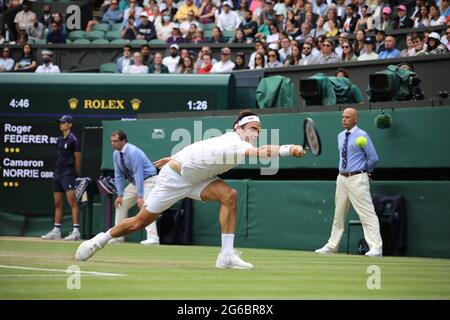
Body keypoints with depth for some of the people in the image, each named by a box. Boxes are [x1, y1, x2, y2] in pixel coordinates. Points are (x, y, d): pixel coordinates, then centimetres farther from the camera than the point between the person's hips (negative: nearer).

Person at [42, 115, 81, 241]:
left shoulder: (73, 140, -7)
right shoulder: (60, 140, 16)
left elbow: (78, 158, -7)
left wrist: (76, 175, -4)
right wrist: (58, 171, 14)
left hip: (68, 174, -9)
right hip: (57, 174, 9)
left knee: (72, 201, -14)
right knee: (58, 203, 10)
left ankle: (76, 231, -18)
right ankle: (56, 231, 15)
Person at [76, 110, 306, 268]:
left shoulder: (232, 140, -3)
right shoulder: (234, 144, -32)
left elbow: (198, 151, 13)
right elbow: (259, 152, -54)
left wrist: (178, 159, 26)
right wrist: (288, 149, -67)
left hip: (195, 178, 8)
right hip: (174, 179, -8)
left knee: (229, 195, -18)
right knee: (140, 222, 2)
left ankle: (226, 255, -18)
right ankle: (101, 239, 29)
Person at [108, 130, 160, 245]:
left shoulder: (133, 152, -26)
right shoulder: (116, 154, -1)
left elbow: (138, 174, -30)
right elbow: (118, 175, 4)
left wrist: (140, 196, -34)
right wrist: (120, 195, -3)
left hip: (147, 181, -9)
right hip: (134, 182, 9)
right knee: (120, 204, 9)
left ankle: (153, 238, -33)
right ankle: (118, 237, 18)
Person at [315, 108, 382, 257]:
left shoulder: (362, 136, -8)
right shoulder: (340, 136, 13)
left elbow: (373, 158, -7)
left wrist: (364, 171, 5)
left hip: (357, 179, -8)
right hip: (342, 177, 8)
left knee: (367, 214, -11)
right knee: (338, 214, 15)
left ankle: (376, 248, -15)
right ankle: (332, 246, 24)